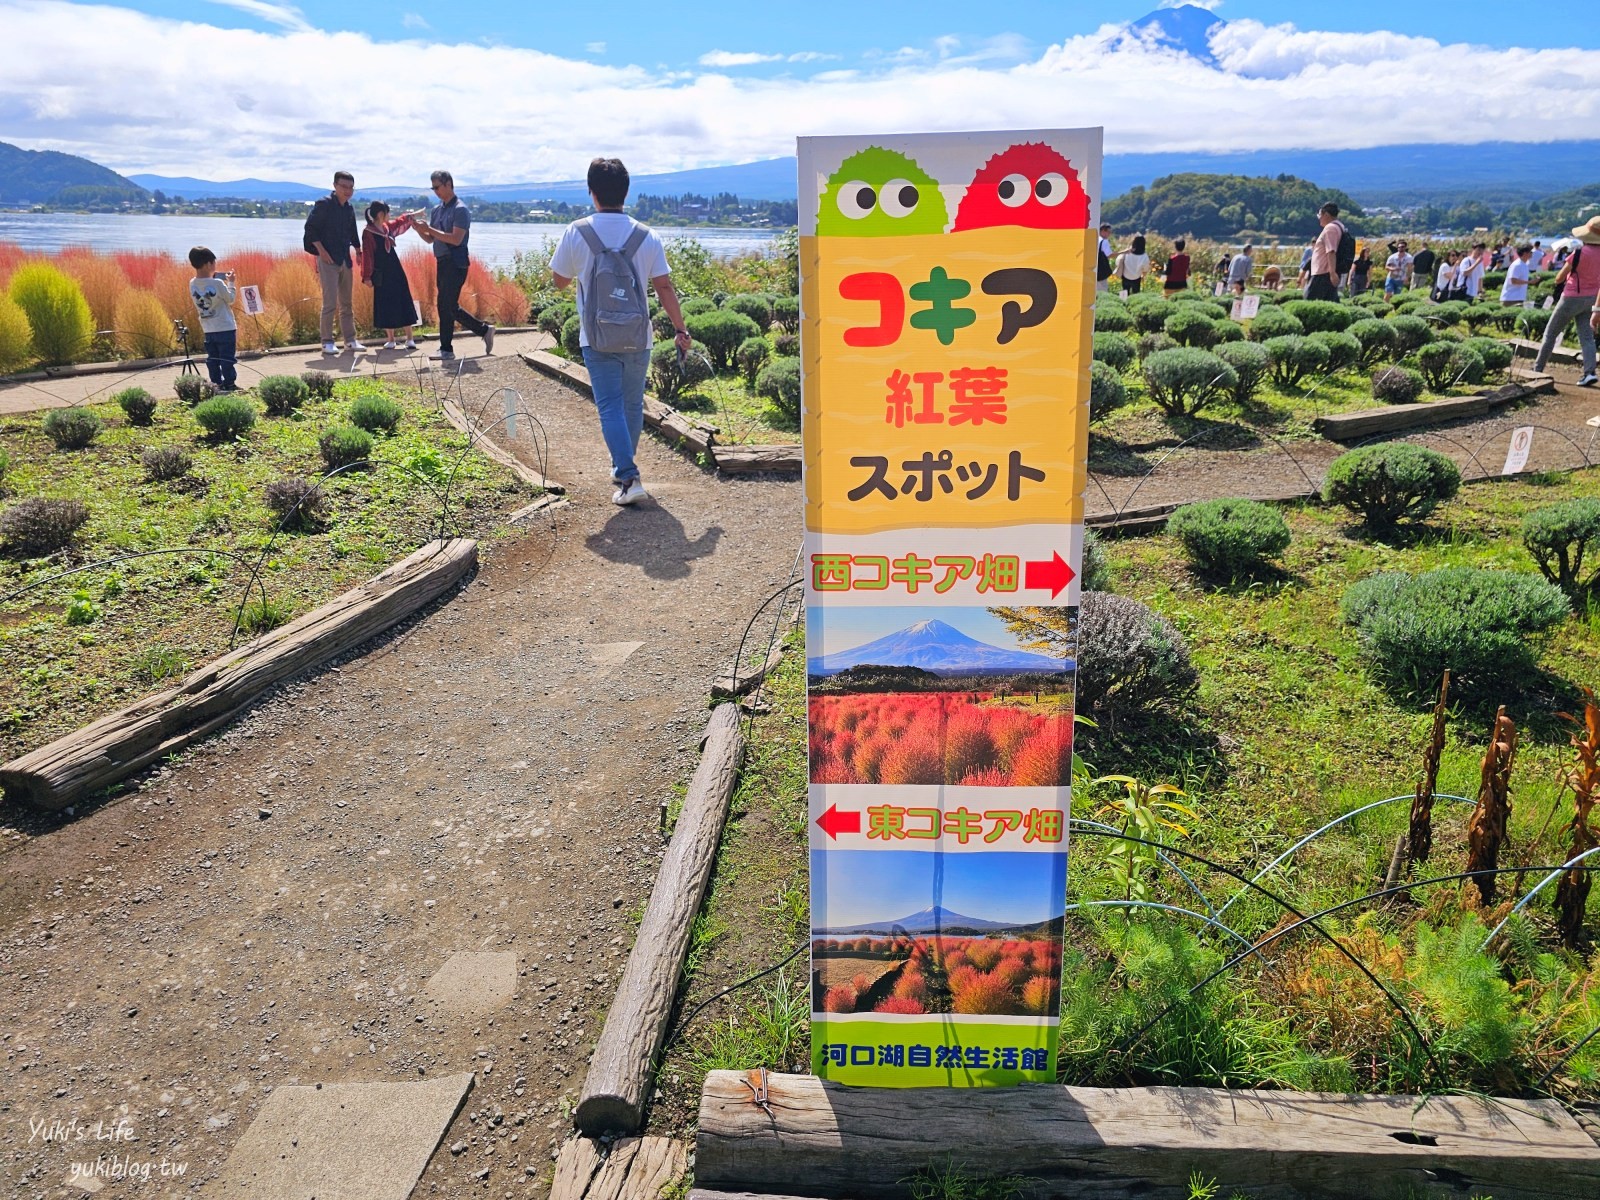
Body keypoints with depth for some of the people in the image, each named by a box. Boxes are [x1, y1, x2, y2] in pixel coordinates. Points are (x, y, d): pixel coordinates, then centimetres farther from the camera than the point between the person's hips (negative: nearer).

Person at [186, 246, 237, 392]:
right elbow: (230, 299, -6)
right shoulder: (218, 283, -17)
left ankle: (217, 384, 13)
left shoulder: (192, 284, 1)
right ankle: (229, 384, 2)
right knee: (227, 358, 0)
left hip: (208, 329, 6)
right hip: (225, 328, -6)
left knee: (212, 358, 11)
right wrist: (230, 283, 6)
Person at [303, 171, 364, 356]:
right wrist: (321, 250, -15)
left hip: (345, 260, 7)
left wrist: (358, 251, 10)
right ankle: (327, 342, -3)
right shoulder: (324, 204, -8)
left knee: (347, 302, 10)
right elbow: (310, 228, -9)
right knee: (330, 302, -9)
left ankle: (350, 340, 16)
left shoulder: (349, 209, 12)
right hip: (328, 259, -7)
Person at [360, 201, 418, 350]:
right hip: (381, 275, -6)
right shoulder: (368, 233, -11)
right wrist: (367, 276, -13)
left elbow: (401, 221, 29)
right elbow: (367, 256, -12)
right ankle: (391, 340, 9)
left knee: (403, 304, 2)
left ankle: (409, 339, 6)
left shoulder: (388, 227, 8)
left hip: (396, 272, 6)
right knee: (385, 307, 1)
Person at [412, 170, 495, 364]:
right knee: (449, 307, 10)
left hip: (455, 263, -9)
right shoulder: (437, 210, 15)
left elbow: (456, 239, -19)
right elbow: (430, 239, 15)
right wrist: (418, 228, -4)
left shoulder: (460, 210, -9)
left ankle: (446, 350, -1)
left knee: (447, 306, -7)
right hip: (442, 262, 9)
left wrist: (429, 229, -19)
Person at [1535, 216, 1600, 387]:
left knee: (1551, 333, 9)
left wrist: (1557, 283, 12)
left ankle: (1537, 369, 14)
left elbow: (1560, 278, -11)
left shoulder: (1580, 252, -19)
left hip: (1572, 297, -5)